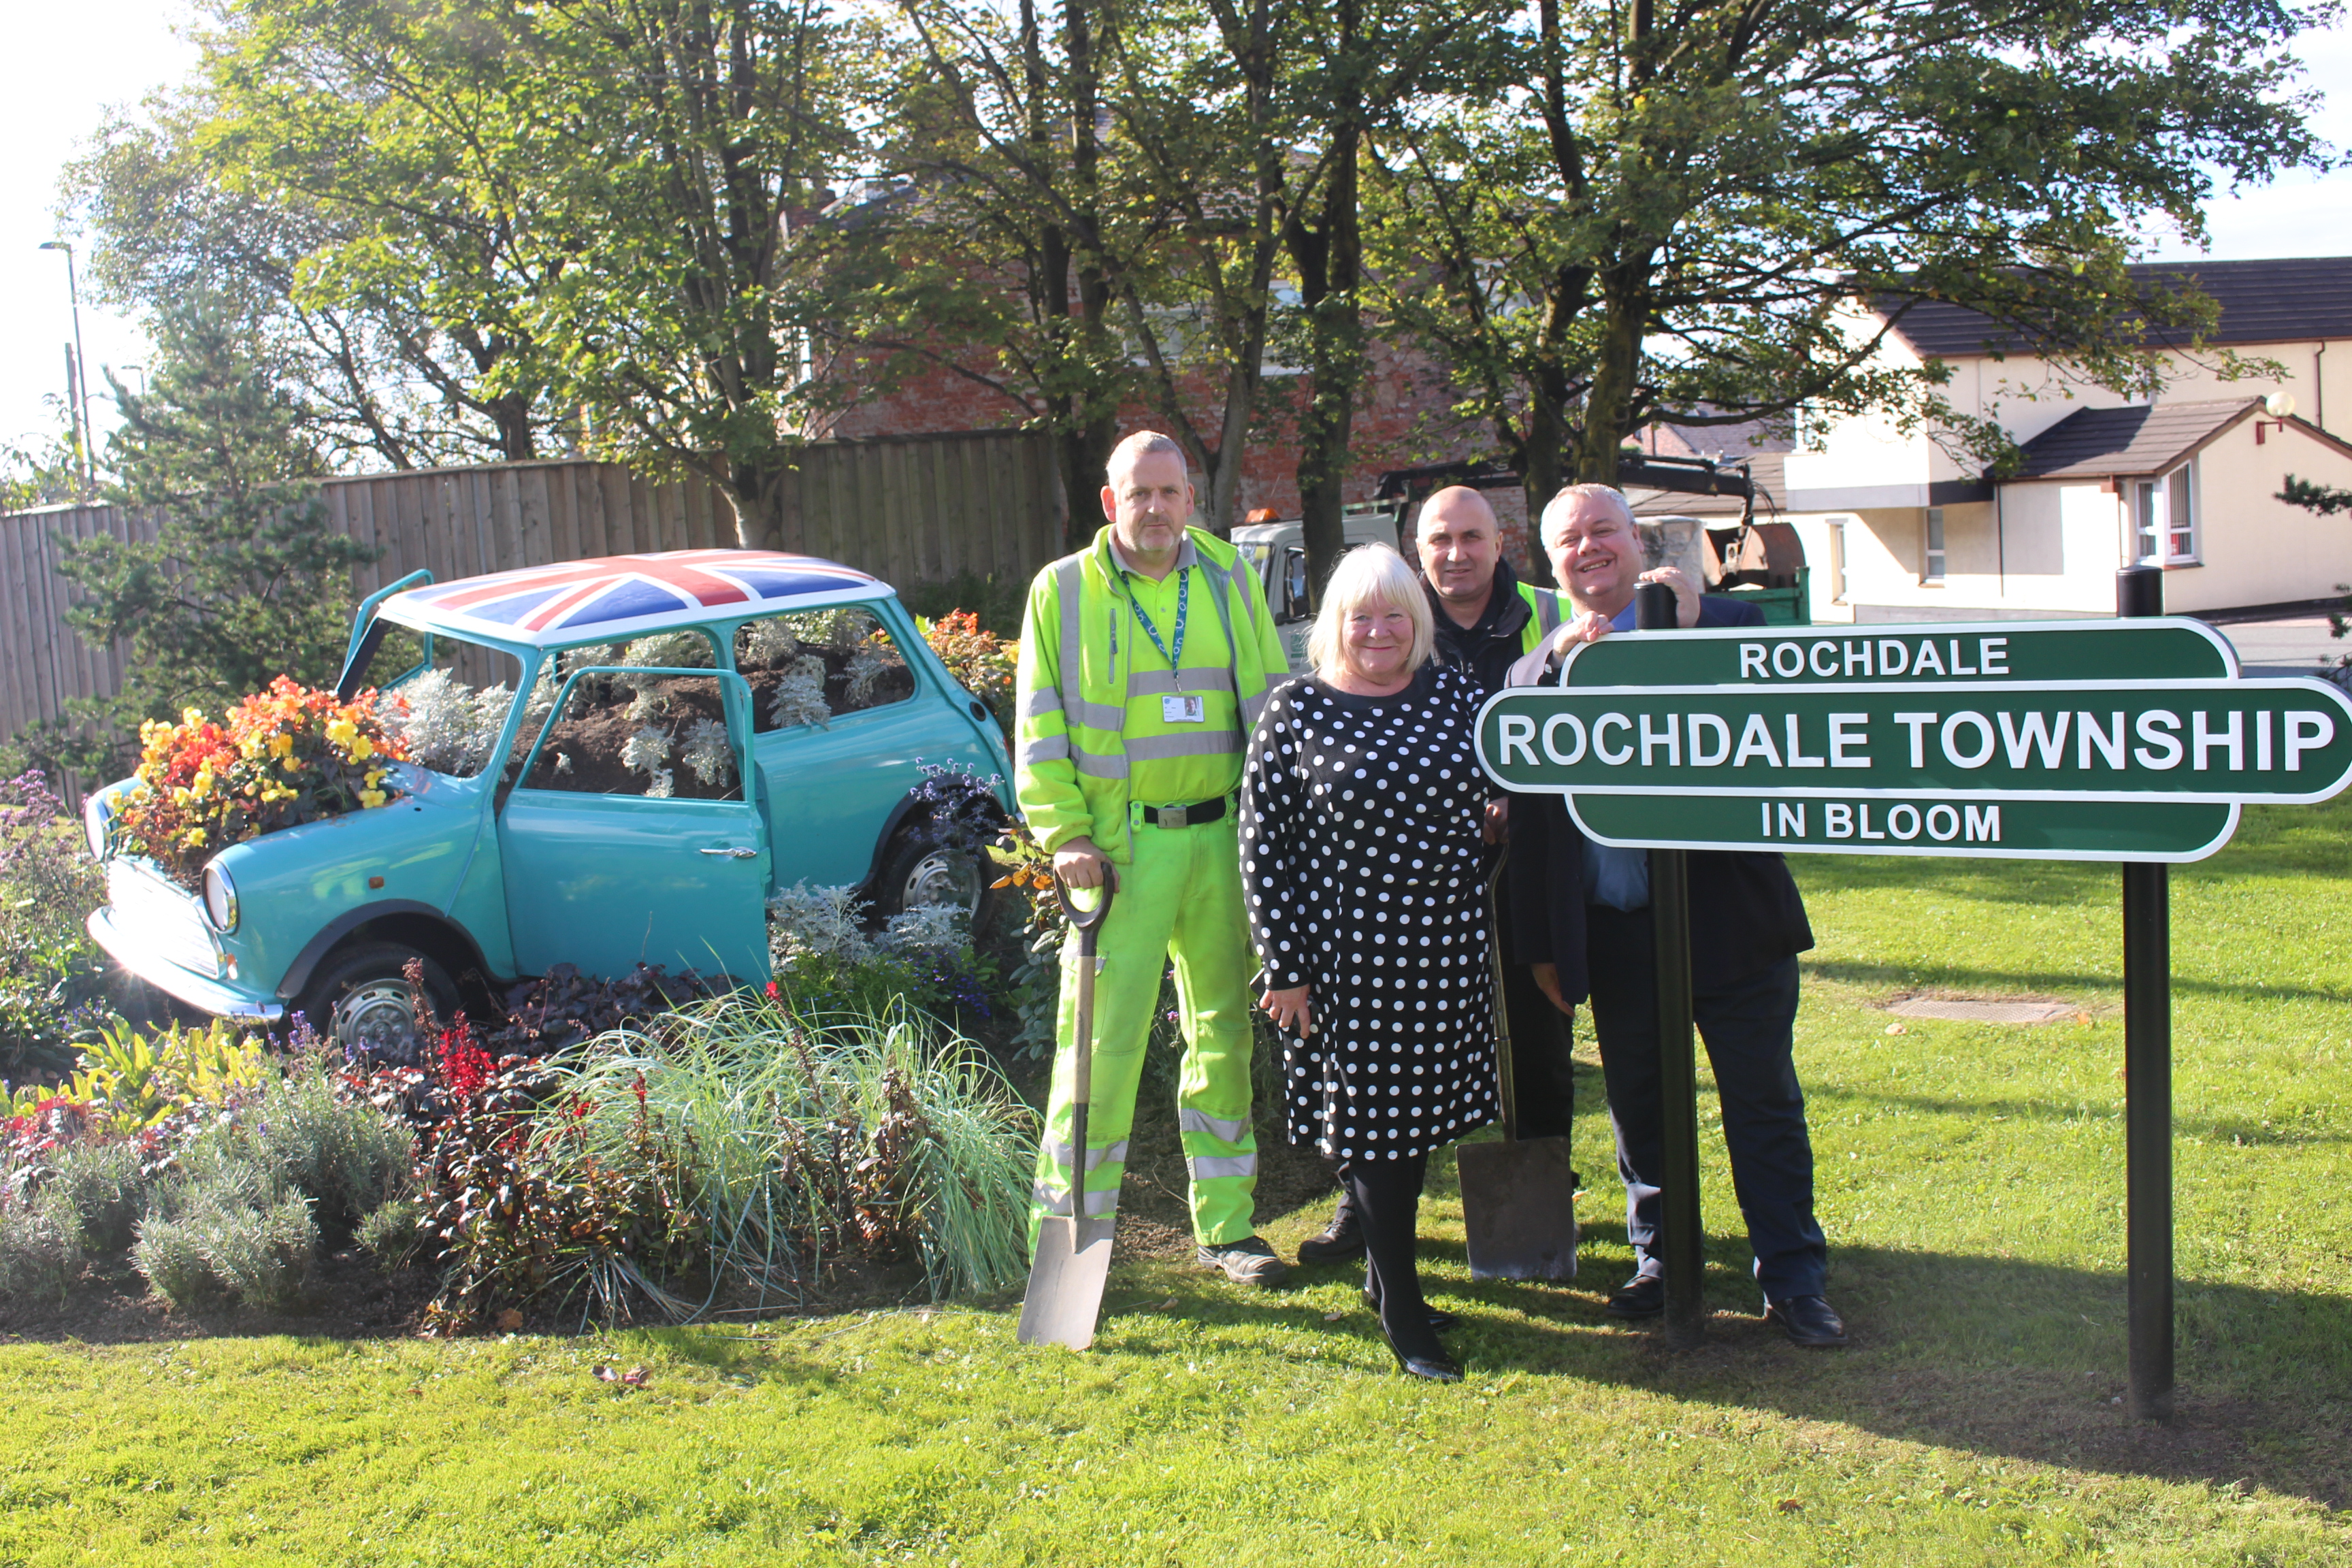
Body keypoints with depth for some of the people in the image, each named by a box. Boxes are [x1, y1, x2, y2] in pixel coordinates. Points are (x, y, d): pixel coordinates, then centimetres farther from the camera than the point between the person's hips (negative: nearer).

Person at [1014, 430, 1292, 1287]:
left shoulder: (1230, 578, 9)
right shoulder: (1062, 590, 1)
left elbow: (1272, 702, 12)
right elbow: (1039, 728, 1)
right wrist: (1065, 834, -9)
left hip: (1221, 837, 4)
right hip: (1119, 844, -3)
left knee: (1225, 1033, 11)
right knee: (1101, 1040, -5)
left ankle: (1226, 1225, 24)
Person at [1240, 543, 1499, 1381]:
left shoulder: (1451, 692, 6)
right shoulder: (1297, 709, -5)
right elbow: (1263, 844, -5)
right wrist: (1285, 967, -7)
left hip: (1448, 949, 4)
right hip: (1349, 958, -4)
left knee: (1419, 1118, 15)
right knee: (1370, 1123, 3)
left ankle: (1384, 1269, 35)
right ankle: (1402, 1311, 16)